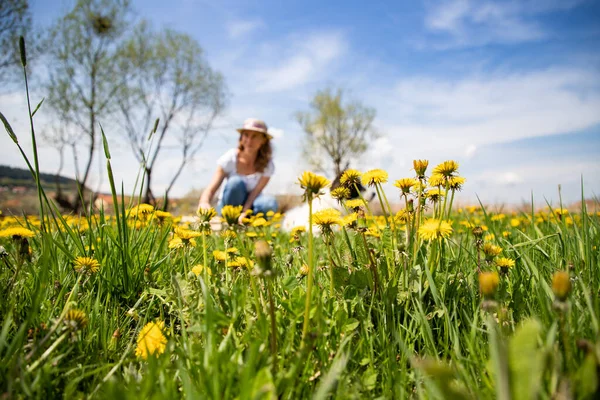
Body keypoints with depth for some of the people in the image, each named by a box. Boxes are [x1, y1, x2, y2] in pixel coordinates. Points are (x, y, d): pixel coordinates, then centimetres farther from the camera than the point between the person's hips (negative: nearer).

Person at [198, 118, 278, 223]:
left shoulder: (267, 165, -14)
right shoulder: (230, 158, -17)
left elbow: (256, 192, -22)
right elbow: (211, 189, -24)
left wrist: (244, 213, -42)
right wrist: (204, 203, -47)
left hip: (250, 206, 1)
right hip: (228, 206, -1)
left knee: (270, 203, -34)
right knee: (235, 183, -33)